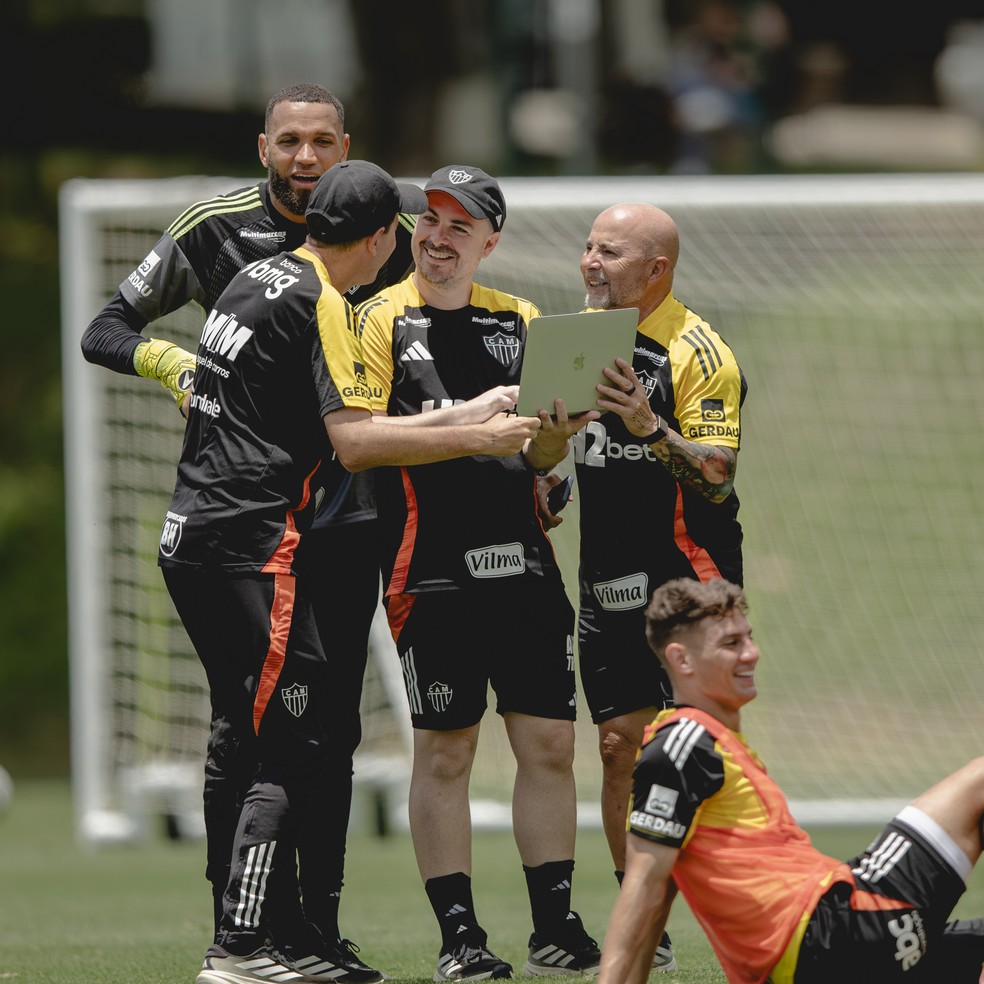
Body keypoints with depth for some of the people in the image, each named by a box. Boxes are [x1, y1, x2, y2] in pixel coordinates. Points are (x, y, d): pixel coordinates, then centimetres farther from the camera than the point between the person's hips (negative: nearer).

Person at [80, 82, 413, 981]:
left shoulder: (388, 239, 2)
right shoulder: (213, 231, -3)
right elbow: (105, 331, 3)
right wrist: (168, 358, -17)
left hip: (346, 512, 2)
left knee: (334, 727, 4)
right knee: (241, 722, -5)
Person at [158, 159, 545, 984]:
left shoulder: (258, 279, 17)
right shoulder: (318, 303, -11)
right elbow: (355, 440, -18)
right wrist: (477, 437, -13)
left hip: (190, 540, 10)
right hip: (249, 544, -10)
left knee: (282, 742, 13)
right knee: (289, 753, -9)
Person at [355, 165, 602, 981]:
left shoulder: (520, 321, 15)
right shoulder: (382, 321, 2)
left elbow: (538, 454, 14)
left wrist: (556, 432, -9)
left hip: (524, 566, 4)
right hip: (433, 570, -4)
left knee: (549, 744, 3)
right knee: (444, 752, -2)